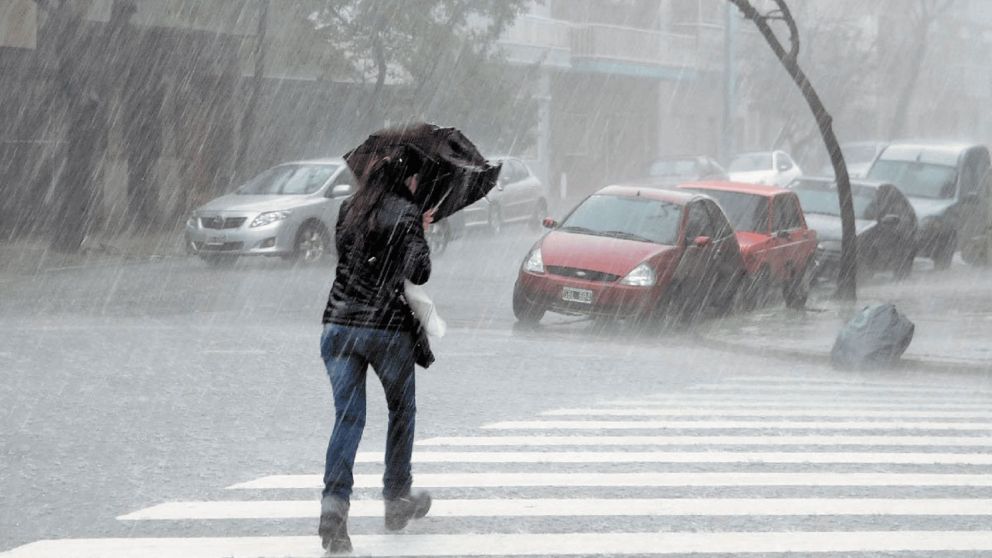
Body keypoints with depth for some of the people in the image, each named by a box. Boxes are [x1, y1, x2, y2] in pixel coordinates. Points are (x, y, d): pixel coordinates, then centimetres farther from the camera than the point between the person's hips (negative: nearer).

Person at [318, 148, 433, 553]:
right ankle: (397, 499, 27)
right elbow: (418, 272, -16)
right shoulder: (406, 214, -7)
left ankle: (334, 502, -20)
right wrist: (419, 239, 4)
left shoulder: (350, 209, 9)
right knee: (402, 410, 19)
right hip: (388, 327, -4)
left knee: (347, 417, 0)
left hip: (339, 325, 4)